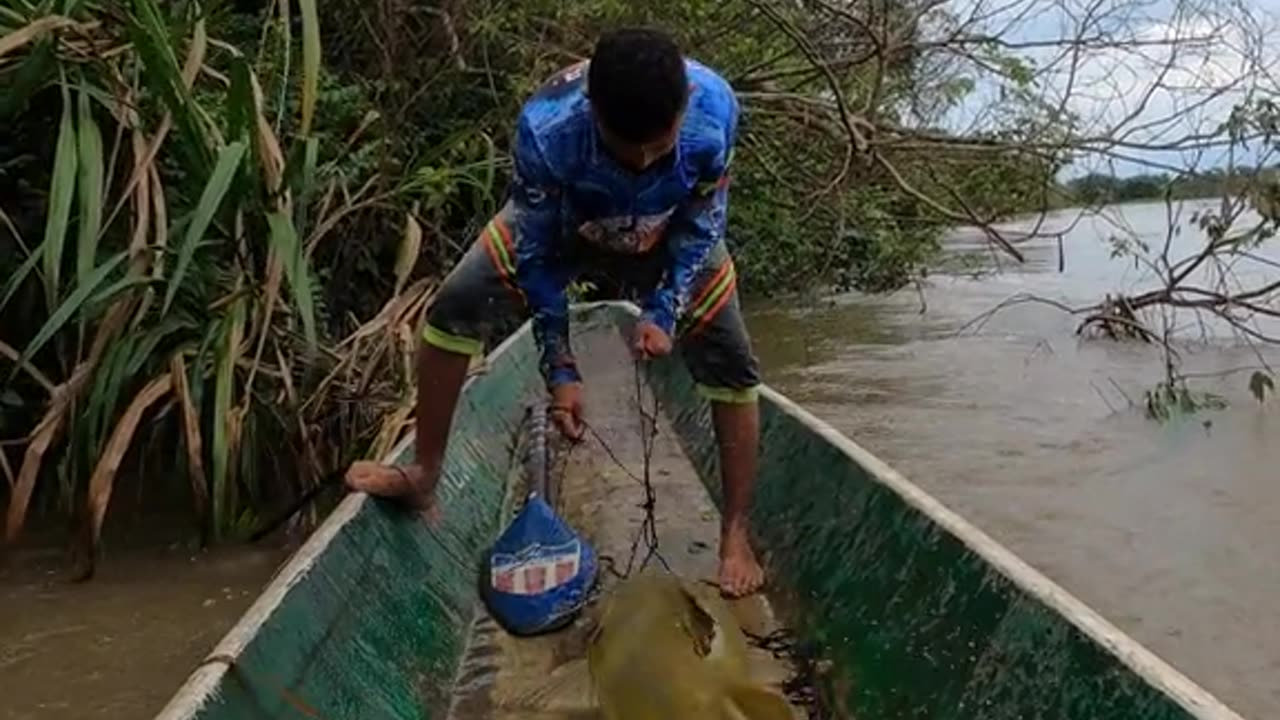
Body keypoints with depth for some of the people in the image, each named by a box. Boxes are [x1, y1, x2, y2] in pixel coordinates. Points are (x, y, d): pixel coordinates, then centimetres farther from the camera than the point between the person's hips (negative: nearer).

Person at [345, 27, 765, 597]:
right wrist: (560, 370, -26)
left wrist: (664, 312, -28)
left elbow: (701, 225, -19)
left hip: (669, 239, 1)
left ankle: (735, 534, 6)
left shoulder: (714, 108, -38)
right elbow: (537, 251, -27)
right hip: (557, 226, 0)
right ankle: (425, 479, 1)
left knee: (732, 371, -9)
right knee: (453, 311, -16)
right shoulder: (546, 128, -40)